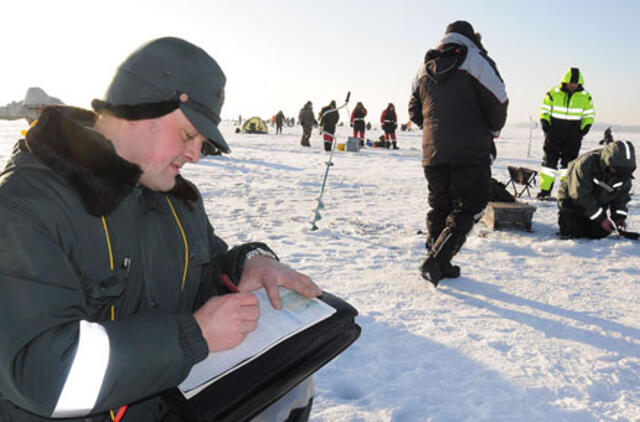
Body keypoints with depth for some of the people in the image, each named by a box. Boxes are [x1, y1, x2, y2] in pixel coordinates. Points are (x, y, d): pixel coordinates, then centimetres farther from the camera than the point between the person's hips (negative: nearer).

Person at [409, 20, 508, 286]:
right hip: (471, 151, -5)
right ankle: (436, 261, -12)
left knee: (439, 206, 14)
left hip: (433, 151, 5)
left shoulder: (425, 68, 15)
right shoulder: (475, 59, -1)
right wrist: (493, 130, 11)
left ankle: (438, 264, 16)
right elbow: (498, 101, -6)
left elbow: (414, 110, 18)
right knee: (468, 207, 0)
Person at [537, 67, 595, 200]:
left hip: (573, 135, 1)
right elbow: (544, 110, 6)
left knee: (569, 161, 2)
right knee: (549, 159, -2)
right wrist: (545, 125, -6)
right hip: (554, 133, -1)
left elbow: (589, 115, 12)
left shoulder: (585, 96, 3)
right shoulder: (553, 93, -3)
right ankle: (545, 190, 2)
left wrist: (584, 129, -1)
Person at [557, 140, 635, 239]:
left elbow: (621, 198, -1)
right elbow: (582, 197, -30)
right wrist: (601, 219, -28)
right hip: (573, 200, -5)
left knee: (598, 234, -5)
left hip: (598, 204, 5)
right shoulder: (585, 164, -34)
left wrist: (620, 216, -18)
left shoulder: (623, 172, -14)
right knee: (572, 234, -11)